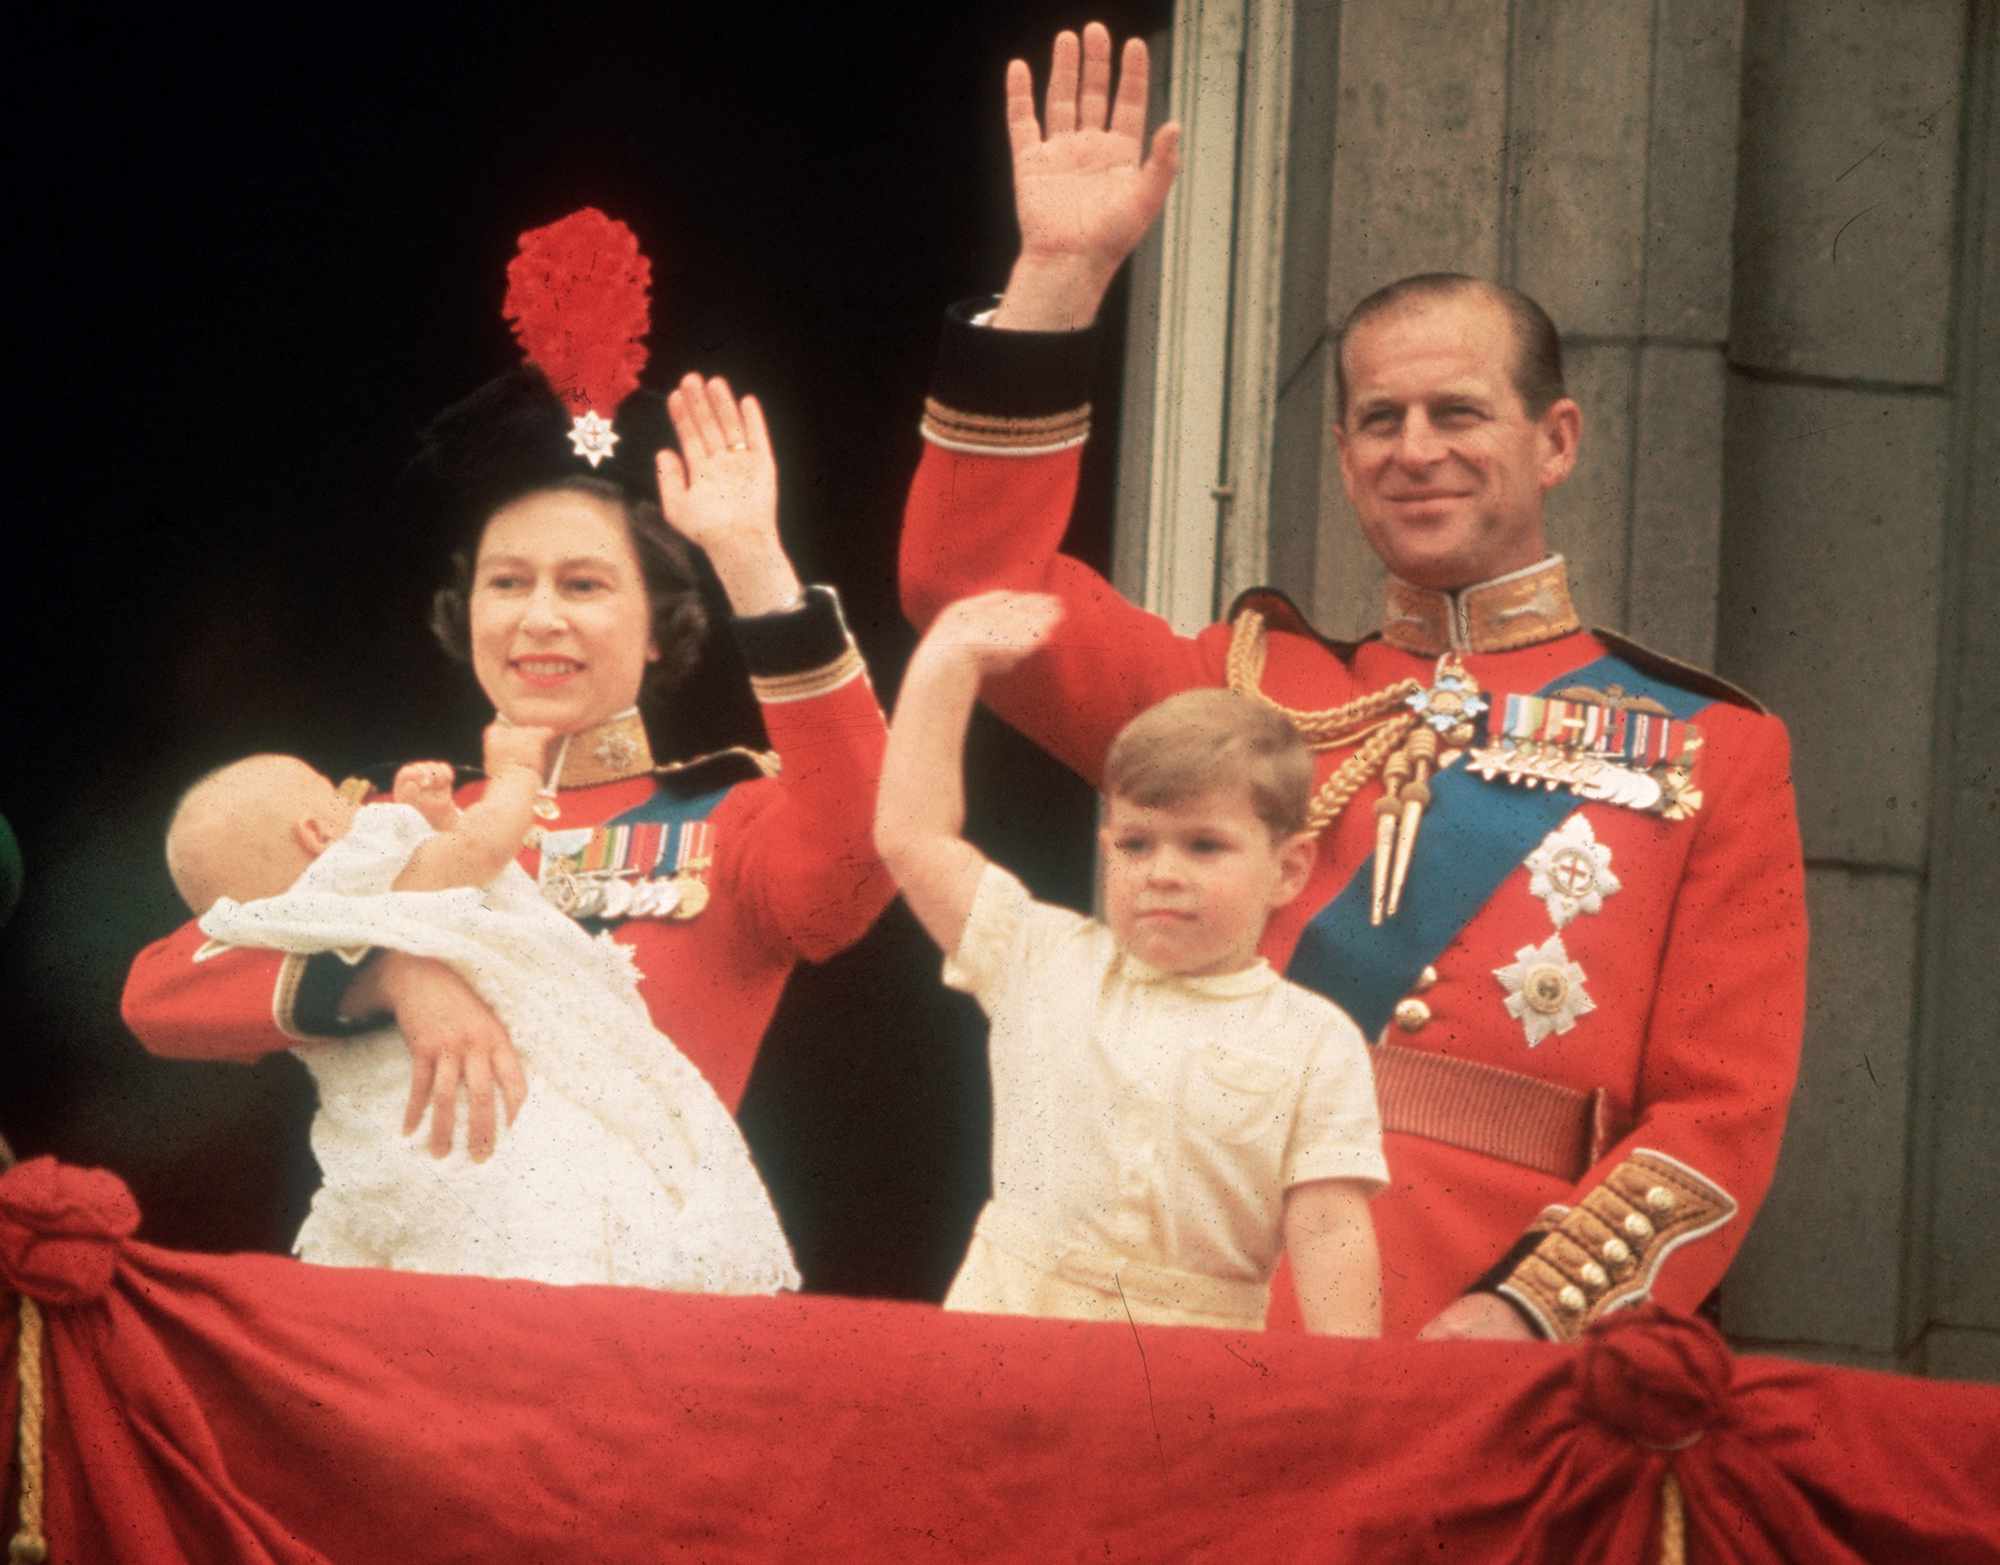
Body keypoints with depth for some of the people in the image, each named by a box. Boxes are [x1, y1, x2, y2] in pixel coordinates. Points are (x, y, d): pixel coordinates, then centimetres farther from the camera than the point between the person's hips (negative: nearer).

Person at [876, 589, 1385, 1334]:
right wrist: (947, 662, 16)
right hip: (1005, 1325, 2)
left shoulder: (1315, 1044, 4)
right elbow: (910, 833, 14)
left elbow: (1330, 1231, 0)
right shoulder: (1048, 963, 11)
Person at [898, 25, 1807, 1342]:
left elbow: (1725, 1114, 1)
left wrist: (1525, 1316, -13)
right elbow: (981, 583, 7)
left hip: (1494, 1370, -2)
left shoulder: (1713, 754, 8)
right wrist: (1060, 271, 2)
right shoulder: (1254, 689, 17)